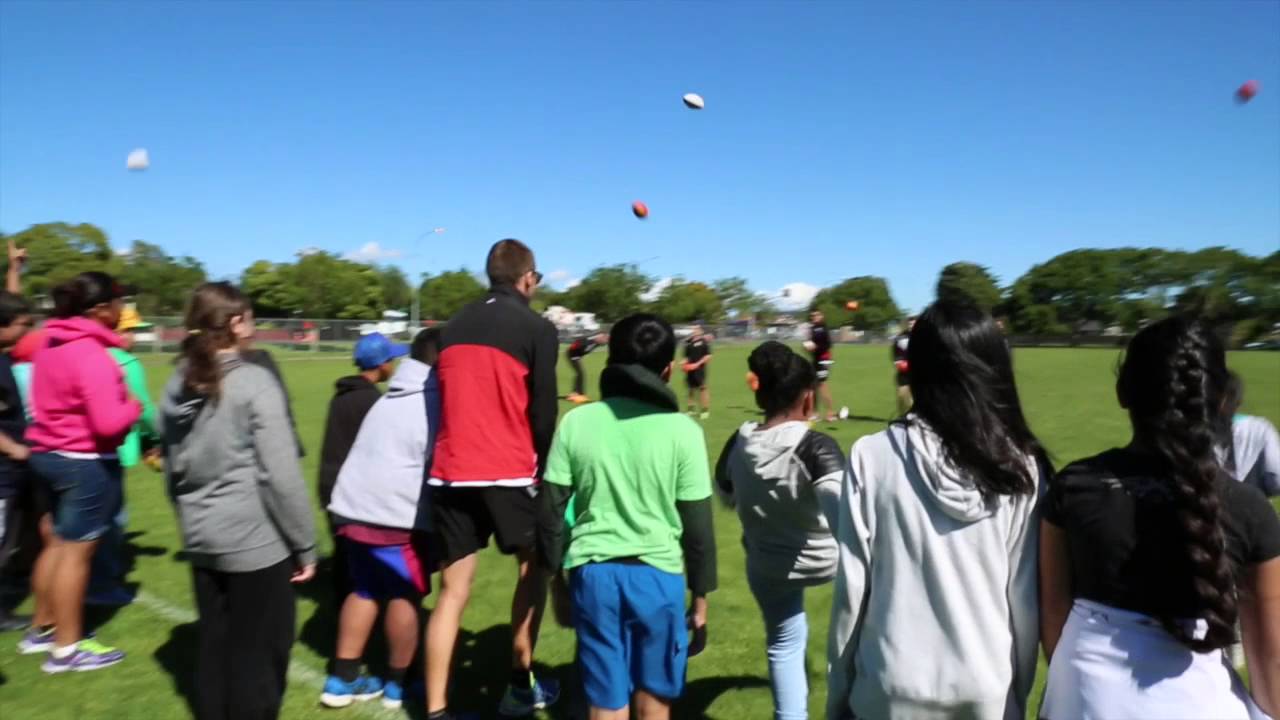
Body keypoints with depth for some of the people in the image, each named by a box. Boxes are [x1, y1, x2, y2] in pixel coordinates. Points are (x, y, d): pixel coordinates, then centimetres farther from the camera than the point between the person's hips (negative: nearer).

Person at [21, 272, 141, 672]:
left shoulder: (52, 342, 6)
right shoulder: (91, 354, -23)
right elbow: (109, 422, -28)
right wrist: (133, 406, -10)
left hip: (49, 453, 9)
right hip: (86, 462, -9)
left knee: (60, 543, 22)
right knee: (77, 551, 2)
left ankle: (42, 630, 36)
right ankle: (67, 649, 14)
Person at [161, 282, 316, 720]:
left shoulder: (177, 387, 6)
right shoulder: (255, 384, -16)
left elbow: (173, 471, 13)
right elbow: (281, 476, -17)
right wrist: (305, 545, -9)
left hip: (202, 541, 7)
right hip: (255, 541, -7)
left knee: (213, 645, 19)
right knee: (259, 650, 7)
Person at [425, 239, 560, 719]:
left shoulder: (455, 326, 12)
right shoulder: (537, 329, -4)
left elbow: (447, 399, 16)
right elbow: (543, 411, -4)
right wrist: (547, 468, 9)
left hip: (450, 473, 4)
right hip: (509, 472, -4)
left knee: (453, 591, 8)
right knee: (532, 568, 18)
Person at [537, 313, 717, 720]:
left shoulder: (577, 422, -3)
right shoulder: (682, 430, -8)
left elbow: (550, 510, 2)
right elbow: (697, 524, -4)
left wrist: (555, 571, 16)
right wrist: (701, 595, 8)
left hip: (594, 572, 1)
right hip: (657, 574, -1)